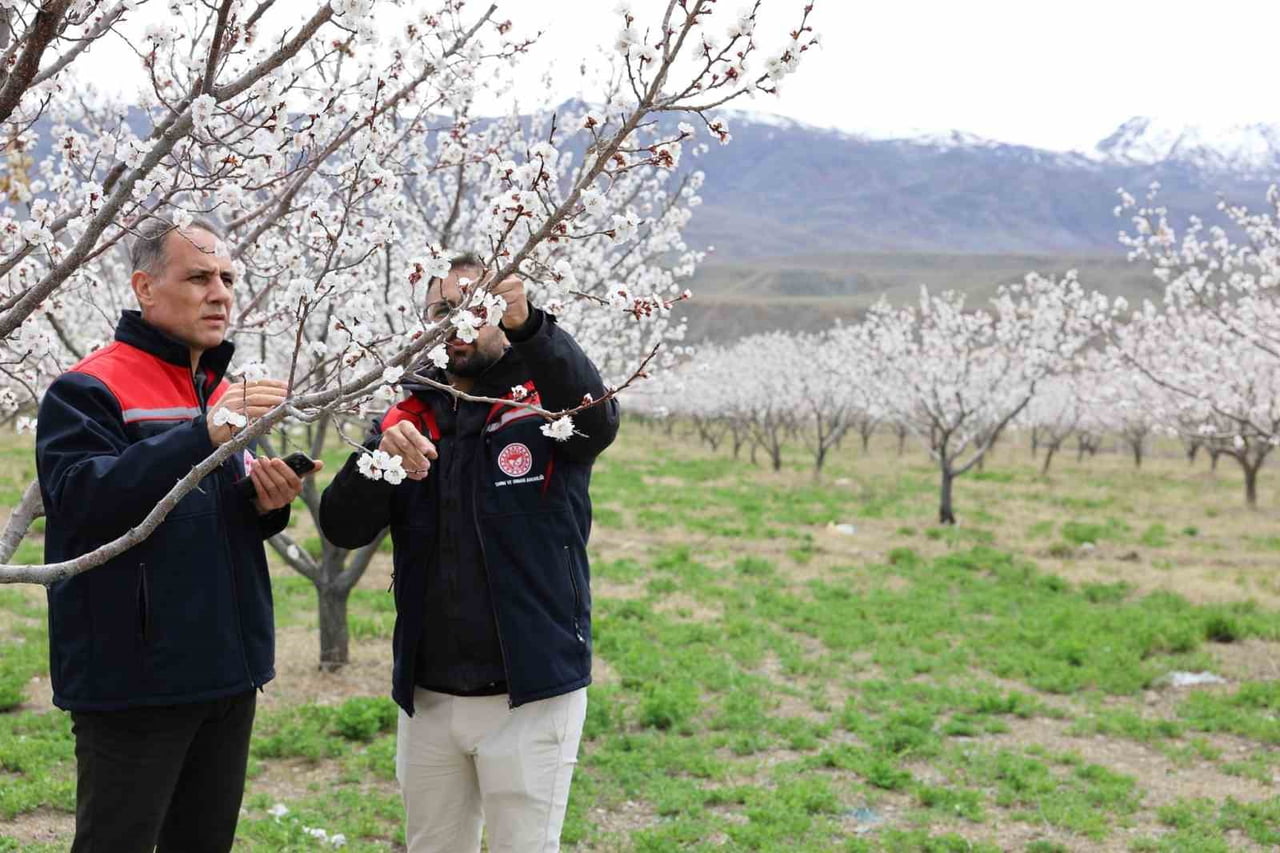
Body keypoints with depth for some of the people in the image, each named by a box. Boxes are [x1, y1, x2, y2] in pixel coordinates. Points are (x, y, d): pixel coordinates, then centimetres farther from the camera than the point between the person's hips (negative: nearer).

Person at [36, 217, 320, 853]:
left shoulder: (226, 392, 14)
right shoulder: (88, 389, -8)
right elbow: (83, 499, -25)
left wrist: (267, 503, -1)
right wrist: (204, 434, -32)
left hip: (227, 671, 7)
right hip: (133, 679, -7)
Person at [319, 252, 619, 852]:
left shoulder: (545, 405, -3)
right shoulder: (405, 422, 8)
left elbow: (596, 414, -26)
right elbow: (343, 529, -2)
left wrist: (529, 327, -42)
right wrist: (379, 456, -22)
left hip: (532, 695, -4)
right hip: (427, 698, 4)